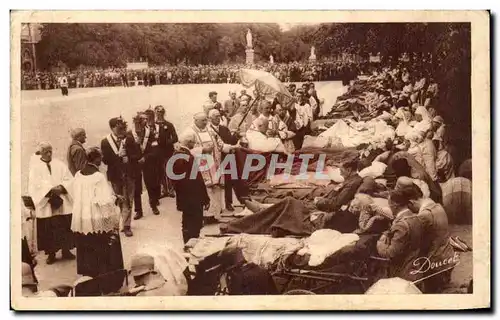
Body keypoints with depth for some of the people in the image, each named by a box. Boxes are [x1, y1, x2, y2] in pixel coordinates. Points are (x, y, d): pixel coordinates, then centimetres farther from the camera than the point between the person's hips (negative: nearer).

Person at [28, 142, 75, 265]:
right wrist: (51, 189, -21)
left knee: (65, 227, 5)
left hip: (63, 204, 2)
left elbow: (68, 179, 3)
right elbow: (36, 184, -10)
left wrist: (61, 187, -16)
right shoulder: (35, 167, 1)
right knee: (49, 229, 0)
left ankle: (66, 250, 18)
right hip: (46, 204, -2)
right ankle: (51, 253, 11)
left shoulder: (60, 165, 9)